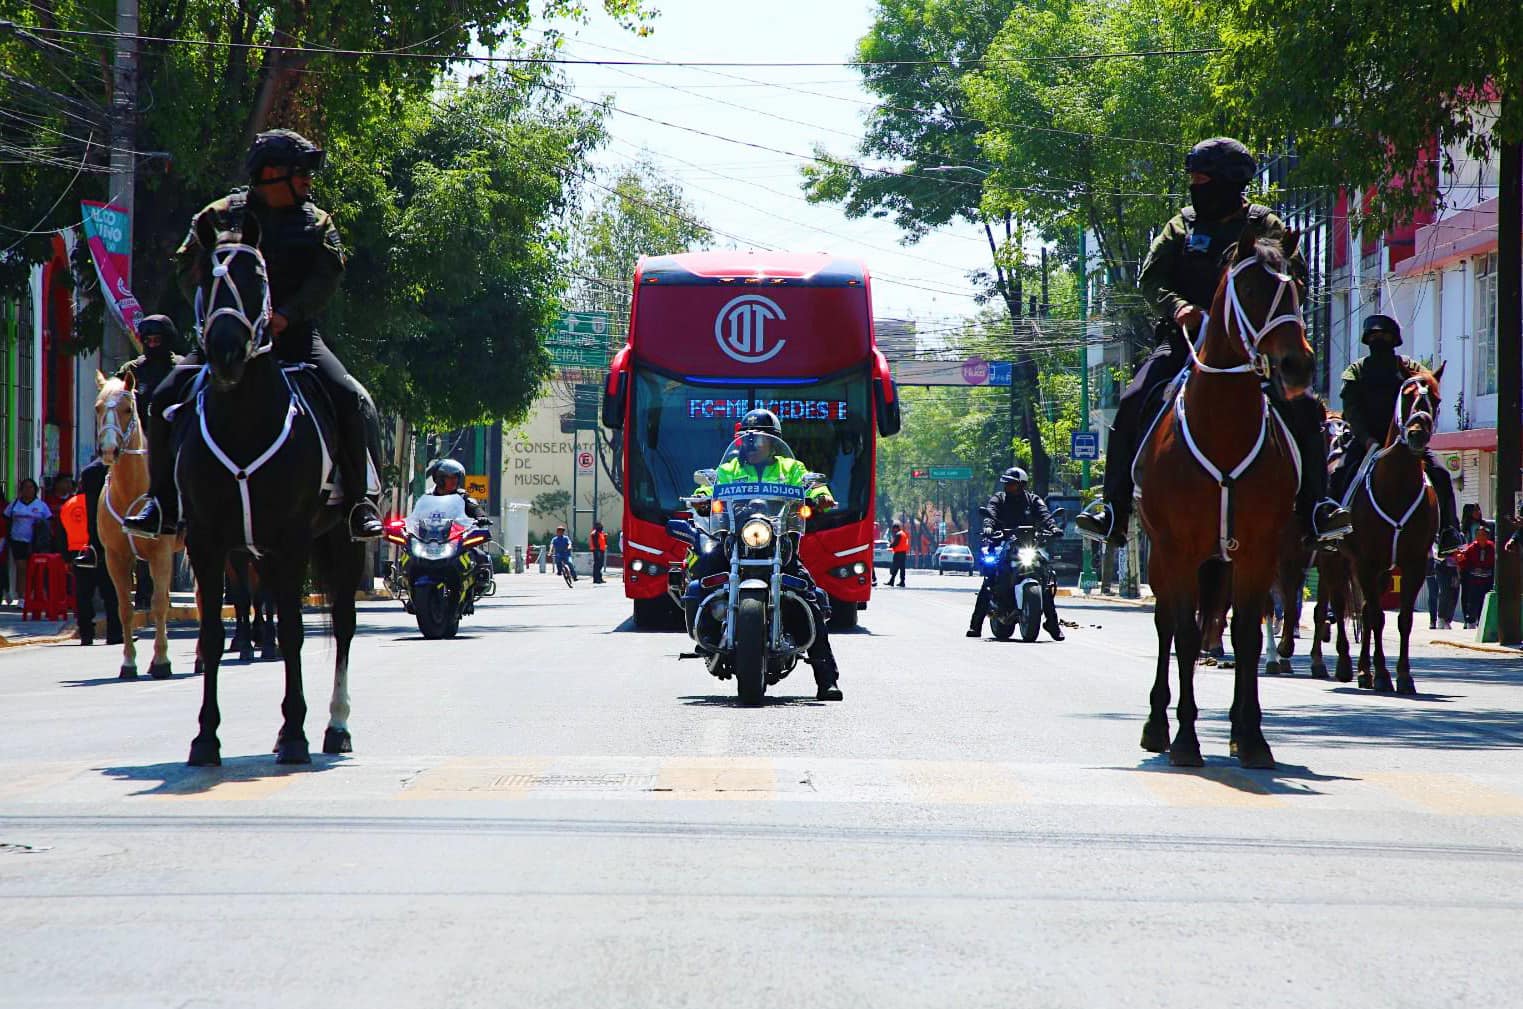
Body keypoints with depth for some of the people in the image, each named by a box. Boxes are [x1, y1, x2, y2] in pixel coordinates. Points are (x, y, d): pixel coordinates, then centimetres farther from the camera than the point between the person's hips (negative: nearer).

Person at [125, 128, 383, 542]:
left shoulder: (318, 224, 9)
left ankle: (360, 501, -9)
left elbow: (325, 279, -4)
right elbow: (189, 271, 2)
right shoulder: (220, 217, 6)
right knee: (165, 398, -16)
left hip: (294, 335, 0)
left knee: (351, 400, -20)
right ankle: (163, 502, -4)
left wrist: (286, 315, -22)